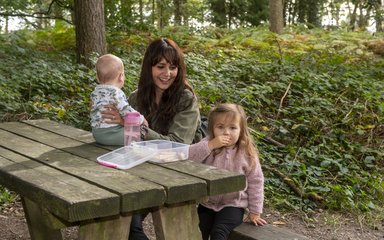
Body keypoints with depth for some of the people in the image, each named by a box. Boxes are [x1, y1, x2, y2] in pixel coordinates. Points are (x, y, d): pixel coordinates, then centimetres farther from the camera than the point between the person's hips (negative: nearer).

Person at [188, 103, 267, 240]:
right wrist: (210, 145, -30)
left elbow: (255, 183, 0)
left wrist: (254, 212, 1)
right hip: (207, 203, 2)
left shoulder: (247, 154, -7)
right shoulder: (208, 144, -5)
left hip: (232, 205, -2)